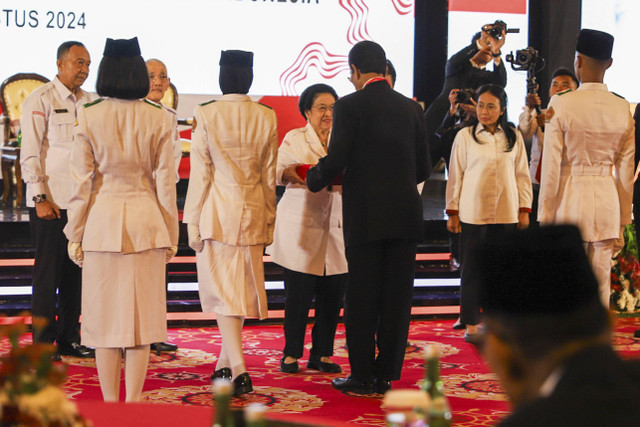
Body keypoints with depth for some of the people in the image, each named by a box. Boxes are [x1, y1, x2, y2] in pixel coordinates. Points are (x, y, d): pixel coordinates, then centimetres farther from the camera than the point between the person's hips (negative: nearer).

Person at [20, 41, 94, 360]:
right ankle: (43, 343, 8)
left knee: (75, 272, 9)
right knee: (48, 273, 0)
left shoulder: (88, 102, 11)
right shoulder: (40, 100, -6)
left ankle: (69, 339, 19)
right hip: (50, 202, -6)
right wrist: (41, 198, -14)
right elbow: (30, 154, -8)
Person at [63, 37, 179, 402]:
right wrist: (170, 236, 8)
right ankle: (134, 403, 9)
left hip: (102, 221, 0)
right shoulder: (160, 119, -2)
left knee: (105, 316, 7)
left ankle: (110, 403, 12)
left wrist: (75, 235, 5)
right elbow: (166, 183, 0)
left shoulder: (89, 117, -4)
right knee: (142, 313, 7)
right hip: (147, 223, 1)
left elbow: (82, 182, -3)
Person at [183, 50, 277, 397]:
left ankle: (238, 370, -12)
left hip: (217, 212, -3)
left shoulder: (206, 115, -8)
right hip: (252, 213, 4)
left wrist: (192, 222, -2)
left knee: (222, 291, -1)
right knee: (242, 290, 15)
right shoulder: (266, 118, 2)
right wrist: (268, 221, 16)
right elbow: (269, 176, 7)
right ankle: (226, 363, 27)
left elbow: (200, 173, -8)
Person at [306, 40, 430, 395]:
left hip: (366, 216, -4)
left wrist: (313, 180, 10)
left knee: (362, 296, 3)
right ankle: (386, 374, 12)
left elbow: (335, 162, -11)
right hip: (405, 215, 4)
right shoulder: (410, 107, 9)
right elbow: (423, 169, 11)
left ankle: (362, 375, 7)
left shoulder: (349, 106, -6)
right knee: (397, 296, 7)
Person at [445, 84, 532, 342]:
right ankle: (471, 325, 9)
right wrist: (452, 212, 1)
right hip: (473, 212, -2)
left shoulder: (514, 137, 7)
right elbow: (455, 175, 3)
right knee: (471, 269, 1)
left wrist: (524, 209, 7)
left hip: (506, 213, 2)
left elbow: (522, 175, 11)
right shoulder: (465, 136, 1)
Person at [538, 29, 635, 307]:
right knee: (602, 281, 10)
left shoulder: (561, 105, -10)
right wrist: (624, 216, 15)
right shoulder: (623, 108, 1)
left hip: (570, 200, -3)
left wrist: (545, 214, -1)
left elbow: (551, 167, -9)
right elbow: (626, 169, 6)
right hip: (607, 201, 4)